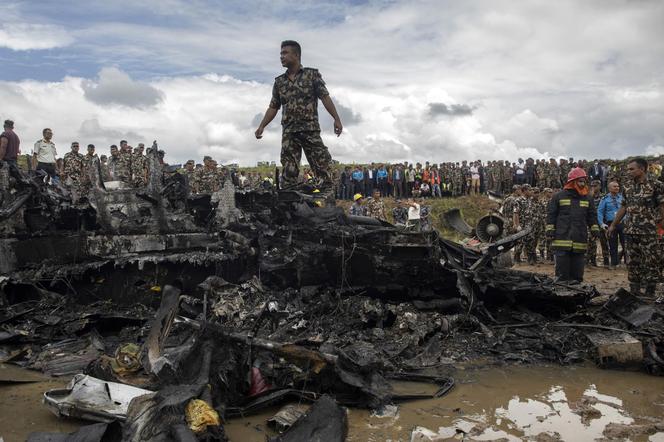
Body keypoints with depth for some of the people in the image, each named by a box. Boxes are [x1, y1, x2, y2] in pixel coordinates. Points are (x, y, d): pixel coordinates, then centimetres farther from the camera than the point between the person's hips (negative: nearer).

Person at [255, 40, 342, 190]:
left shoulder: (312, 74, 4)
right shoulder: (279, 82, 15)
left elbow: (325, 97, -3)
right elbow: (273, 107, 17)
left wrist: (337, 119, -12)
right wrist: (262, 126, 6)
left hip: (310, 129, -3)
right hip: (289, 132, 3)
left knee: (322, 165, -6)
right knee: (289, 171, 0)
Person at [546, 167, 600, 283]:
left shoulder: (588, 198, 13)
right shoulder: (559, 196, 2)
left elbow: (592, 216, 16)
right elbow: (551, 214, 3)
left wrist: (595, 228, 5)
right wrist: (550, 229, -3)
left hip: (580, 240, 3)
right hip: (562, 238, -3)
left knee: (577, 269, 7)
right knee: (562, 267, -1)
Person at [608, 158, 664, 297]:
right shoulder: (628, 186, 12)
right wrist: (613, 225, 18)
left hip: (649, 232, -5)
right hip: (630, 231, 5)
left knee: (651, 262, -2)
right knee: (633, 262, 9)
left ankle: (650, 293, 5)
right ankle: (634, 291, 17)